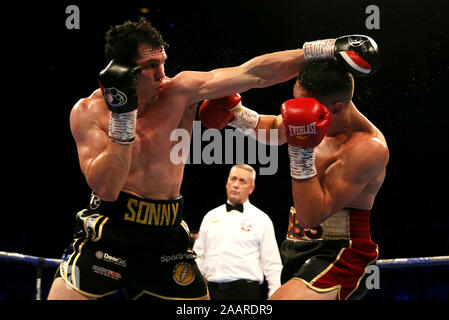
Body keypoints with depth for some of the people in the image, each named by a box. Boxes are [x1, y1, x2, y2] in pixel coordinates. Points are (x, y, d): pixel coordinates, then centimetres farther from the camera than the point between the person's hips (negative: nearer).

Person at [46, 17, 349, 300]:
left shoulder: (179, 91, -5)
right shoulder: (89, 111, -8)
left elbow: (251, 74, -11)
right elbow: (107, 189, -17)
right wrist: (122, 117, -23)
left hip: (166, 238, 3)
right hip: (107, 235, -2)